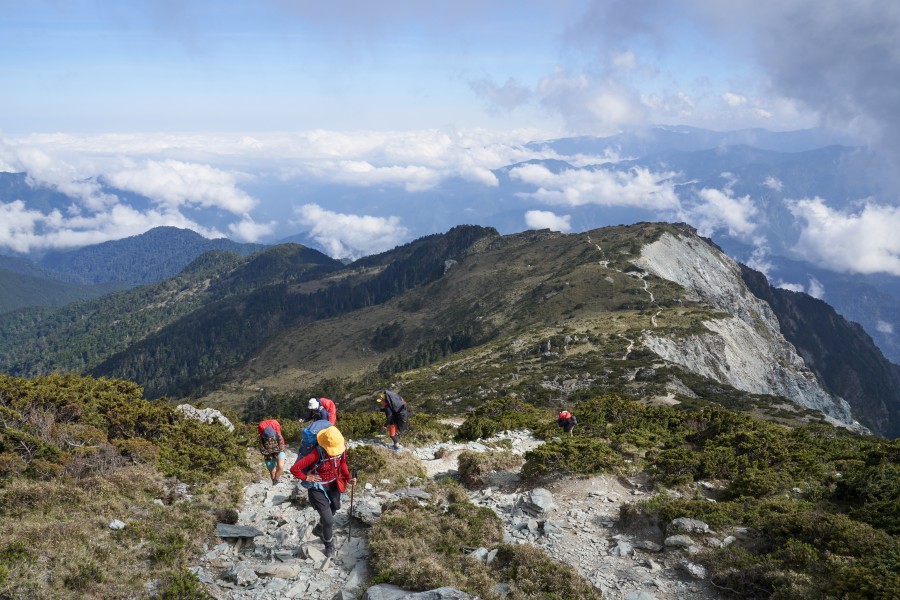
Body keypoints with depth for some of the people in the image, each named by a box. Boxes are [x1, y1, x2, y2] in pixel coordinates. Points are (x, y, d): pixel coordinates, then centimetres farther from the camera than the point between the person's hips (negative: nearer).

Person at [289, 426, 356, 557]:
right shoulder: (317, 454, -37)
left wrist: (348, 478, -10)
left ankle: (319, 530, 59)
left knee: (334, 509, 27)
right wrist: (306, 478, -18)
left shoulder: (342, 448, -19)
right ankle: (329, 544, 28)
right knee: (328, 520, -3)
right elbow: (294, 469, -33)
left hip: (333, 485, 6)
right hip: (317, 489, -6)